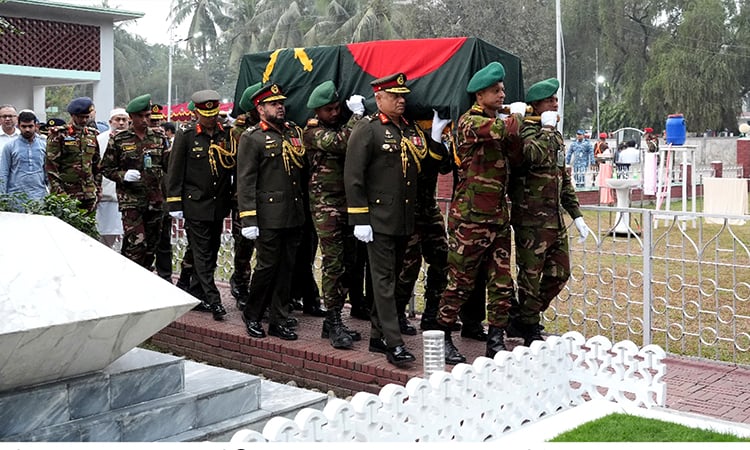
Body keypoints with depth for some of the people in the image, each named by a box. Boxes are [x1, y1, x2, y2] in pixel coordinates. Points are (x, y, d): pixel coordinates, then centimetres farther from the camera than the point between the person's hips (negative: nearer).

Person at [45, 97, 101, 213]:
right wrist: (59, 191, -13)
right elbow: (51, 165, -7)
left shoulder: (92, 135, 13)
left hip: (89, 195, 5)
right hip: (66, 193, -5)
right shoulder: (59, 135, -3)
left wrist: (98, 189, 12)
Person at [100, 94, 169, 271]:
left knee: (151, 244, 10)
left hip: (155, 200, 4)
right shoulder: (118, 140, 0)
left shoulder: (159, 137, 9)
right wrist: (123, 175, -15)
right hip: (131, 199, -4)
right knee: (136, 244, -13)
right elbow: (106, 168, 3)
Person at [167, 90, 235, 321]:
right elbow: (175, 171, -4)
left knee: (211, 252, 11)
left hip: (219, 205, 5)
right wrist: (175, 204, -7)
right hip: (196, 205, -4)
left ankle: (196, 296, 23)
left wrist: (235, 197, 9)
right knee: (202, 254, -4)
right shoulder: (185, 135, -5)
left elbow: (236, 167, 12)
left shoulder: (227, 134, 4)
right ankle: (213, 301, -6)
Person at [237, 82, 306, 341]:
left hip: (294, 215, 6)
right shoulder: (251, 138, -4)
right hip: (269, 217, -6)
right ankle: (252, 315, 20)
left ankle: (279, 320, 19)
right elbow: (245, 181, -9)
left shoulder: (294, 132, 14)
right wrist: (248, 219, -16)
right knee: (267, 266, 1)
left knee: (286, 268, 10)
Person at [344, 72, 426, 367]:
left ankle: (378, 336, 24)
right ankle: (394, 345, -6)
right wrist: (359, 219, -16)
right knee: (384, 281, -6)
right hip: (379, 218, -7)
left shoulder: (411, 129, 14)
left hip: (405, 220, 7)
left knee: (392, 277, 13)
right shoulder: (367, 130, -7)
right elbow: (353, 176, -12)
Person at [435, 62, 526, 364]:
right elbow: (503, 130, -27)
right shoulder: (470, 121, -11)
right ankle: (442, 337, 13)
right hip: (470, 217, -8)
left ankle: (496, 342, 15)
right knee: (461, 282, 0)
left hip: (498, 216, 8)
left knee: (502, 283, 7)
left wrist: (515, 121, 2)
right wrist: (516, 114, -5)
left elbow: (513, 154, 15)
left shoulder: (496, 121, 18)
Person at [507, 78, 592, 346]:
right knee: (531, 277, 0)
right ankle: (530, 329, 14)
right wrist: (546, 129, -18)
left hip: (556, 220, 9)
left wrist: (576, 215, 18)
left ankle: (523, 320, 26)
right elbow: (535, 155, -33)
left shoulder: (556, 136, 19)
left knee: (559, 274, 13)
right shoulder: (526, 132, -9)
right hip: (531, 220, -9)